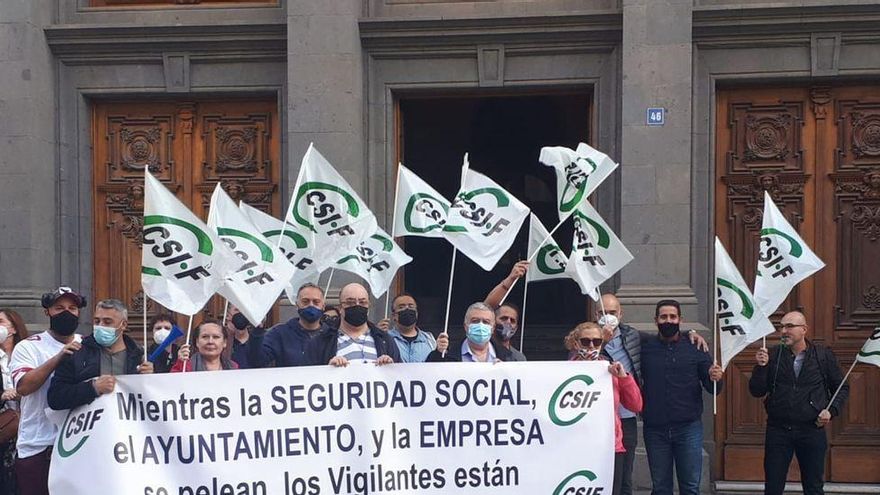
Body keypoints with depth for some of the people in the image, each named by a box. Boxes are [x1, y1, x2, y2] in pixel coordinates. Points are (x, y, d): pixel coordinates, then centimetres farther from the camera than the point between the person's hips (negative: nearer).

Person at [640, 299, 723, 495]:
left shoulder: (695, 348, 5)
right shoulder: (645, 348, 5)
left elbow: (712, 388, 4)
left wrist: (715, 379, -17)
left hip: (689, 428, 0)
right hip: (655, 429, 1)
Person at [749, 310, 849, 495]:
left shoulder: (824, 355, 0)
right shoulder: (773, 356, 1)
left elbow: (842, 388, 11)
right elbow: (756, 391, 0)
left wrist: (832, 410, -5)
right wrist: (760, 367, -15)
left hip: (812, 430, 0)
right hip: (778, 430, 0)